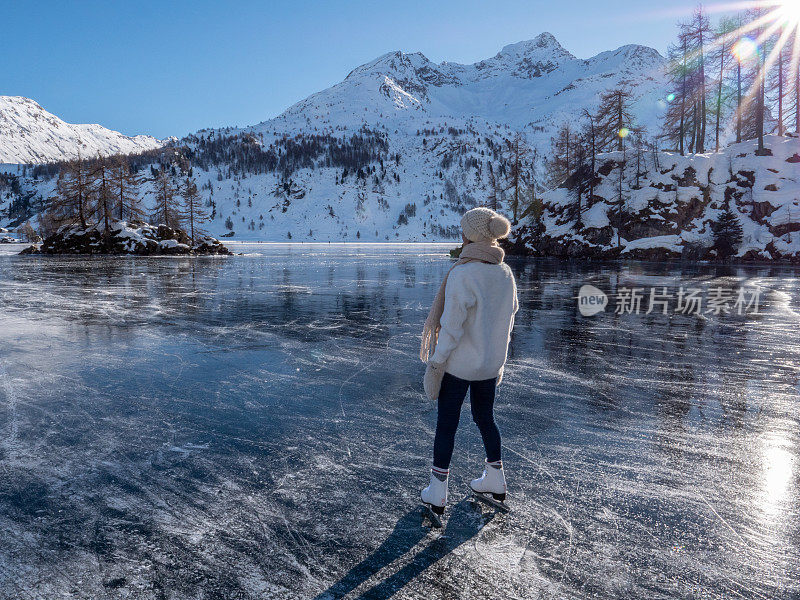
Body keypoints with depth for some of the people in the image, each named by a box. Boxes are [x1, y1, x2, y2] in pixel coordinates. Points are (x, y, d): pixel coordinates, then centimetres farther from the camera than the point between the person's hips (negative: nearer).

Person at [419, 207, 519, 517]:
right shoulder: (505, 273, -1)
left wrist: (435, 361, -11)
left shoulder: (461, 275, -22)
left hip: (458, 364, -6)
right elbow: (510, 317, 8)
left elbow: (451, 328, -22)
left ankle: (437, 493, 21)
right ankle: (495, 480, 38)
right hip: (491, 363, 6)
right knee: (485, 418, 23)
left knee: (446, 424, 9)